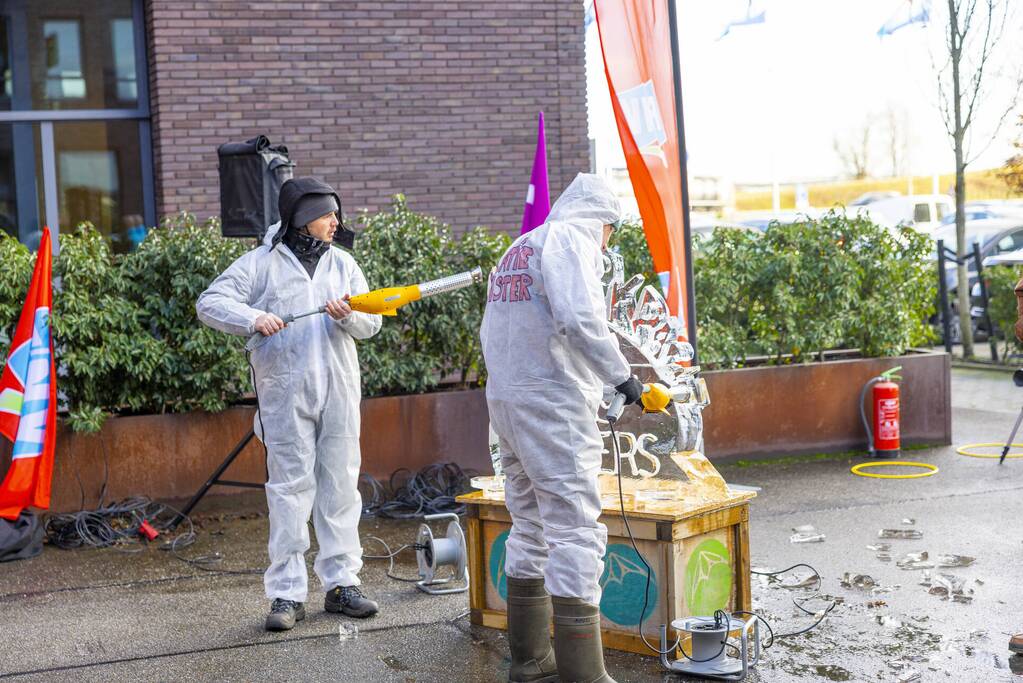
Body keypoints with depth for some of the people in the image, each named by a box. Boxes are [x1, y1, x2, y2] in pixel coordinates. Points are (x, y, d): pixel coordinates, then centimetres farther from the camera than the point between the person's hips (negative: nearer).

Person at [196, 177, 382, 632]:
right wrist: (253, 318, -20)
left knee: (340, 486, 7)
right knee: (290, 487, -2)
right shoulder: (262, 263, 1)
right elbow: (210, 304, -4)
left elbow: (372, 323, 9)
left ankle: (341, 582, 16)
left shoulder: (342, 263, 12)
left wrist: (349, 316, -13)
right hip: (285, 393, -4)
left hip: (339, 390, 4)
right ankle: (287, 593, 3)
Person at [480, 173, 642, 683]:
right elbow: (579, 317, -22)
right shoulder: (571, 239, -6)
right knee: (575, 530, -8)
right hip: (553, 404, -9)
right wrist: (621, 376, -14)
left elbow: (491, 331, 20)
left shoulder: (518, 248, 22)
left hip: (503, 397, 9)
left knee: (531, 525, 17)